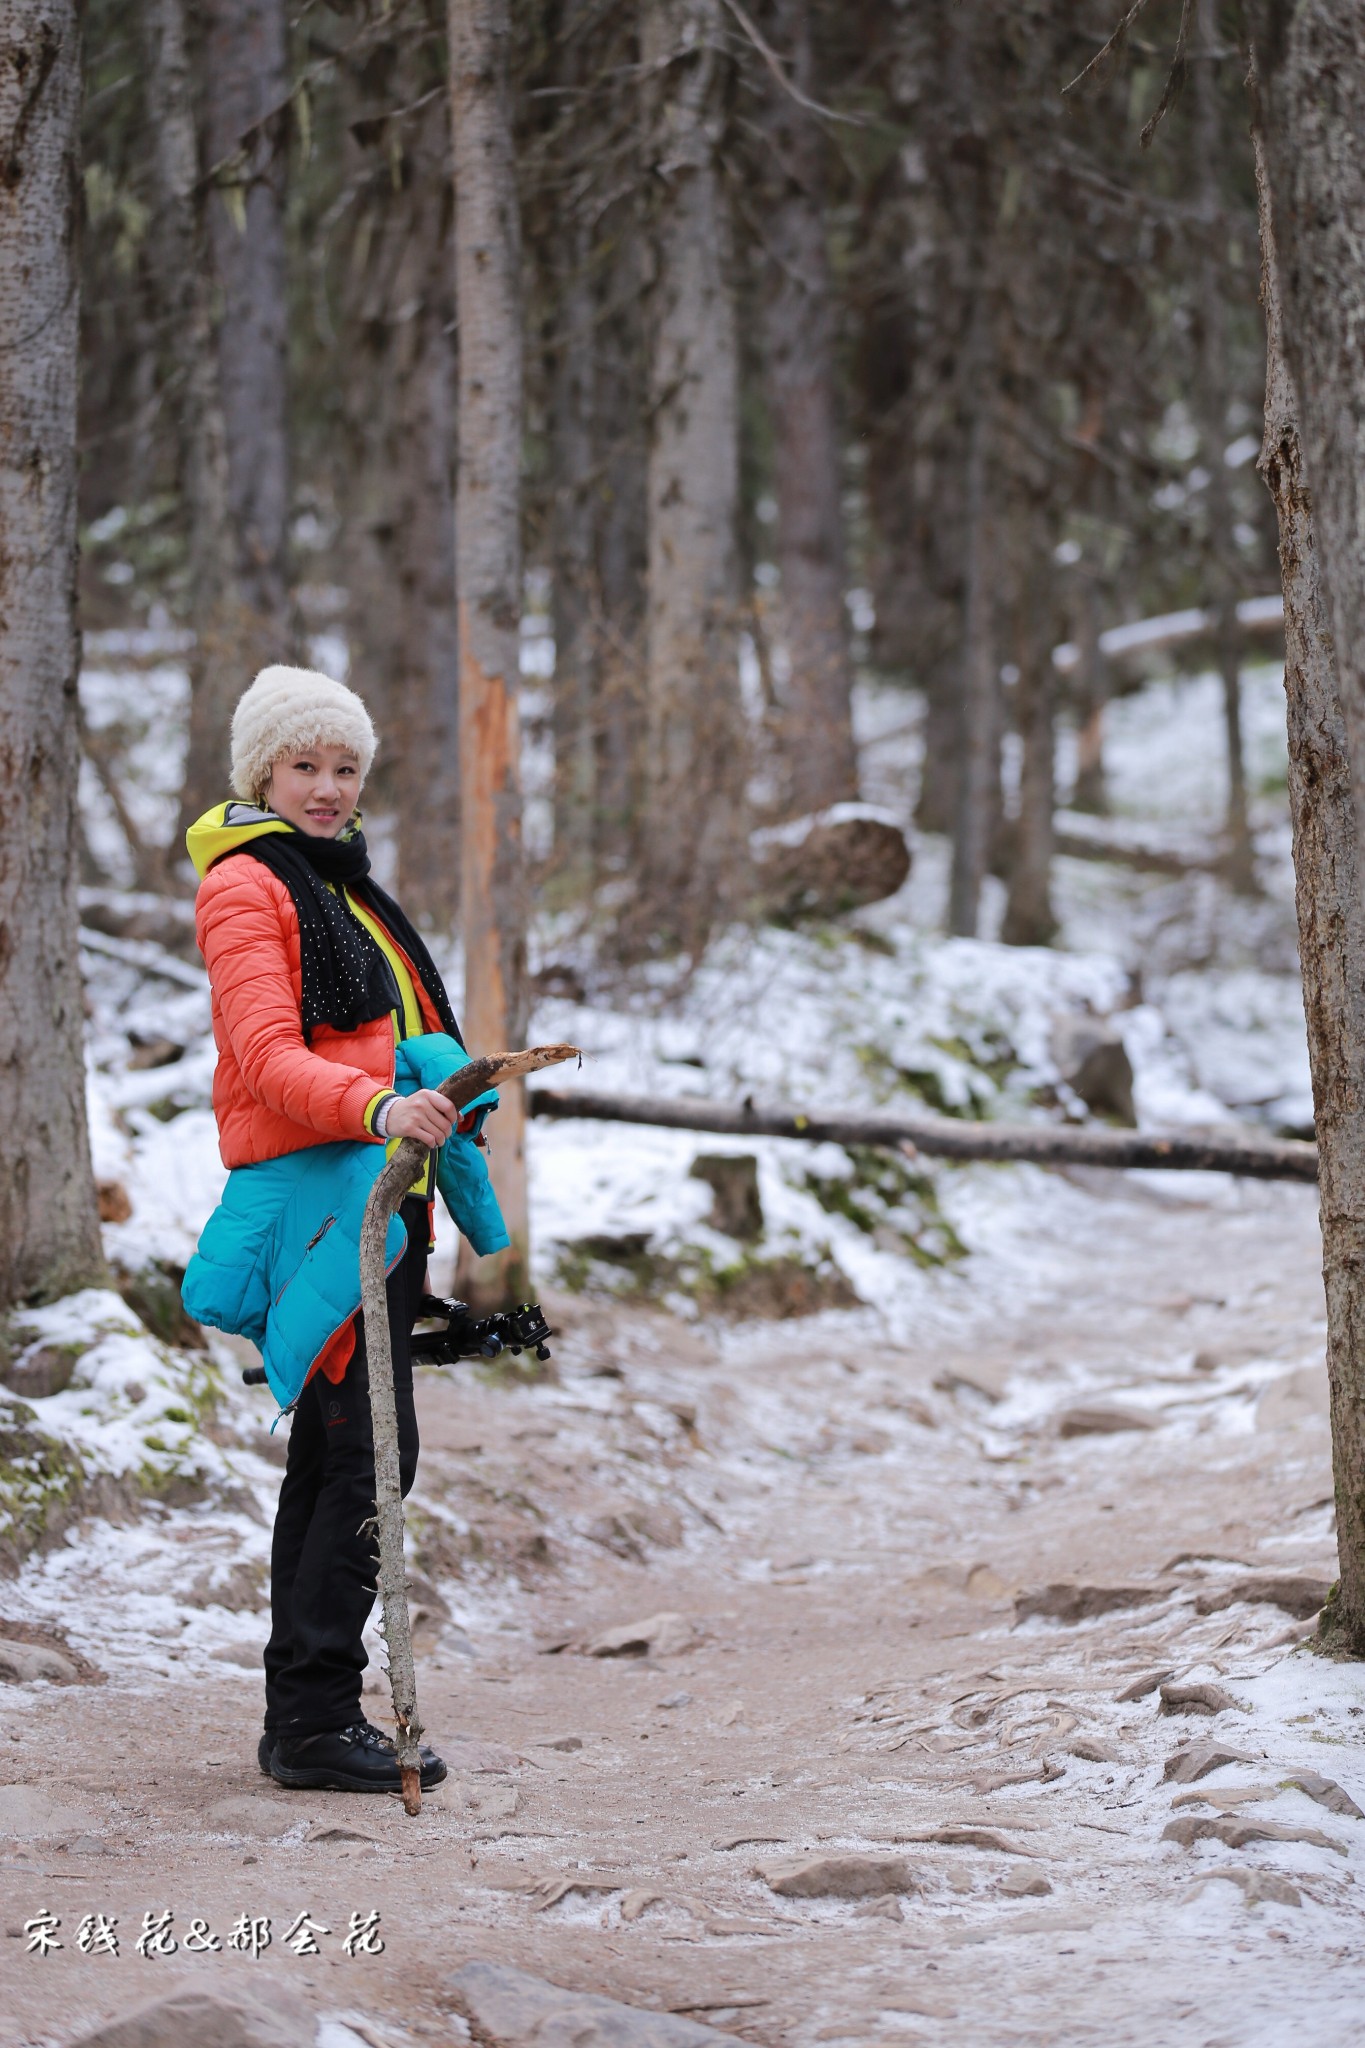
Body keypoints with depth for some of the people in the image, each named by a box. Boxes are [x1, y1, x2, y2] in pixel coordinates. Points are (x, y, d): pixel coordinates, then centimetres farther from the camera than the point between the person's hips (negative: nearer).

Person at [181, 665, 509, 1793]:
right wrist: (377, 1106, -34)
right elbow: (268, 1059, -20)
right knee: (370, 1450, -15)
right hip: (315, 1189, -10)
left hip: (373, 1190, 10)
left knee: (332, 1455, 10)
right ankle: (316, 1719, -14)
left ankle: (303, 1717, 14)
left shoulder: (340, 883, 23)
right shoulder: (246, 884, -8)